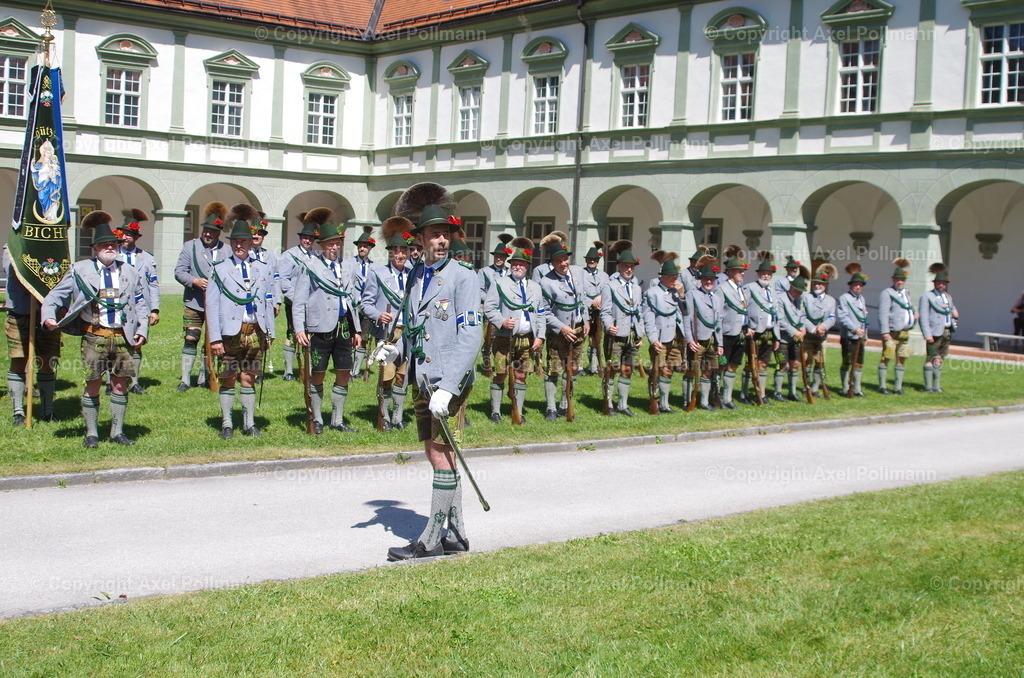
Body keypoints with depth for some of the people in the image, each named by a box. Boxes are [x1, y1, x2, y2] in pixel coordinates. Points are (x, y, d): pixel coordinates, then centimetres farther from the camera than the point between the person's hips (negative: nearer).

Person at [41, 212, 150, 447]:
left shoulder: (129, 272, 11)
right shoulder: (81, 270, 4)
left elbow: (141, 304, 14)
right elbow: (55, 296, 5)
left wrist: (142, 330, 2)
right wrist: (48, 316, -13)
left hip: (122, 337, 2)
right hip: (94, 337, -2)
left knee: (120, 384, 5)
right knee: (93, 385, 1)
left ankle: (117, 432, 16)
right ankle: (91, 434, 12)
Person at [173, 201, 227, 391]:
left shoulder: (226, 251, 5)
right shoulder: (190, 246, 4)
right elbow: (179, 272, 1)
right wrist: (194, 281, -17)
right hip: (195, 303, -1)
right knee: (191, 340, -4)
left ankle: (204, 378, 20)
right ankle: (185, 379, 1)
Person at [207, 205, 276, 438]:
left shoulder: (263, 270, 11)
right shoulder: (219, 270, 2)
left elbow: (269, 304, 13)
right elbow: (211, 306, -2)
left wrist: (269, 333, 7)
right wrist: (215, 338, -9)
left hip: (255, 332, 2)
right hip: (230, 333, -2)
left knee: (249, 379, 7)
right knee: (228, 380, 4)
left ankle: (249, 425, 13)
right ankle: (227, 425, 12)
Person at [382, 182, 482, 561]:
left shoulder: (463, 278, -9)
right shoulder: (416, 277, 12)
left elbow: (470, 338, -17)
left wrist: (448, 388, -24)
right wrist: (397, 351, 2)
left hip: (450, 383, -8)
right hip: (424, 382, 8)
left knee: (443, 458, -4)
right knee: (436, 456, 12)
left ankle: (432, 540, 4)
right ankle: (456, 534, 23)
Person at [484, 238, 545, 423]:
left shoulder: (535, 287, 15)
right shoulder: (499, 283, 3)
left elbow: (541, 314, 14)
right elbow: (489, 308, -2)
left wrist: (540, 337, 3)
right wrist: (502, 322, -17)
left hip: (528, 339, 3)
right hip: (505, 338, -3)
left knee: (521, 376, 7)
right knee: (500, 375, -1)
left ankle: (519, 412, 13)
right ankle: (495, 411, 8)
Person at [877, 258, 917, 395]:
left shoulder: (906, 292, 18)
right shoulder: (887, 293, -6)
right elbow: (883, 314, -13)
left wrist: (914, 314, 10)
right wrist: (885, 332, -20)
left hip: (905, 332, 7)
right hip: (891, 332, -7)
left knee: (902, 359, 7)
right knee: (886, 358, -5)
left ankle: (898, 387, 13)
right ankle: (882, 386, 2)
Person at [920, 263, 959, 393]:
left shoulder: (948, 297, 20)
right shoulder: (926, 297, -2)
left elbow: (953, 309, 32)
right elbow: (924, 317, -9)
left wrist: (955, 314, 5)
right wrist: (927, 334, -18)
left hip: (947, 333, 7)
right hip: (935, 333, -7)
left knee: (939, 360, 10)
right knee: (931, 359, -6)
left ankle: (936, 386, 15)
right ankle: (928, 386, -4)